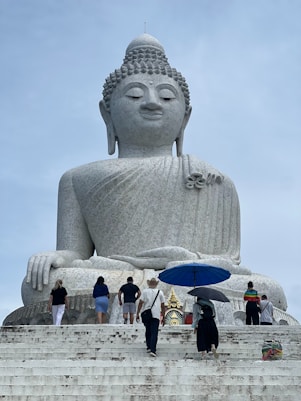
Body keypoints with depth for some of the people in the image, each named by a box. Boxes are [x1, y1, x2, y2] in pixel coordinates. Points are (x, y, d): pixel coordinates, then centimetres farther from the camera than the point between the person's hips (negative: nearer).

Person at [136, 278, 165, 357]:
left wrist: (137, 313, -2)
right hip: (156, 315, -1)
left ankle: (149, 347, 23)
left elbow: (140, 303, -5)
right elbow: (163, 306, 9)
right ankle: (153, 350, -16)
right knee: (154, 333, -5)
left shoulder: (145, 291, 4)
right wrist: (163, 317, 16)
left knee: (148, 331, 20)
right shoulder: (160, 292, 7)